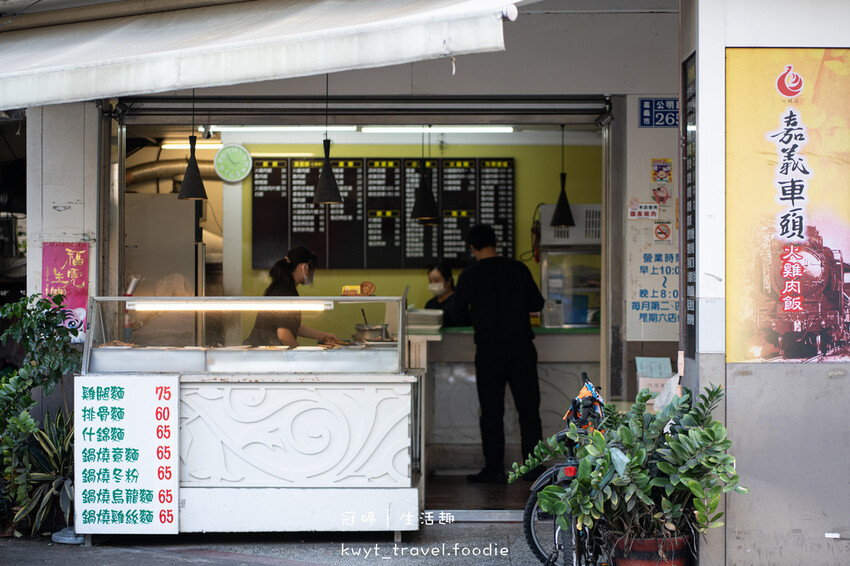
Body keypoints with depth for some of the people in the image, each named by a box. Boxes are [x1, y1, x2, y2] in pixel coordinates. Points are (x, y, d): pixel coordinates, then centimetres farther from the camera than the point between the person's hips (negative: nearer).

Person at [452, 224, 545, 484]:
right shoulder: (518, 268, 3)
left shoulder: (470, 275, -3)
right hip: (521, 345, 2)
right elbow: (537, 303, 9)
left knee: (492, 412, 5)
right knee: (529, 409, 8)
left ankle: (494, 470, 5)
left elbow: (459, 311, 5)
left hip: (489, 348, -2)